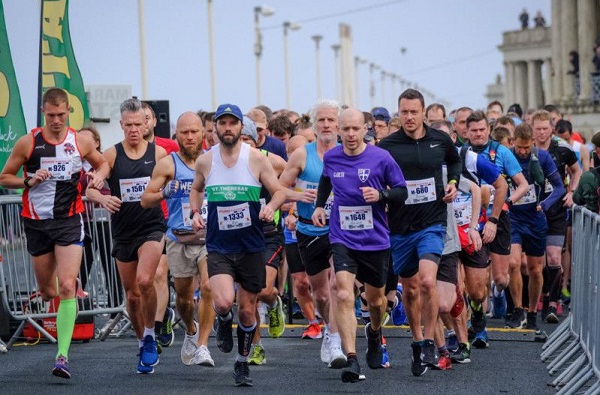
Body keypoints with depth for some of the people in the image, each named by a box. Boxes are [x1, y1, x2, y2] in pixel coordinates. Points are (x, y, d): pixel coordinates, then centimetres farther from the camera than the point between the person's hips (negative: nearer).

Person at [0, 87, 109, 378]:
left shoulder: (81, 142, 1)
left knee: (67, 286, -15)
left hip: (69, 222, -1)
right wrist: (29, 181, -14)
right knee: (48, 293, 8)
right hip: (37, 222, 1)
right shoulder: (28, 143, -3)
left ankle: (63, 355, -16)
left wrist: (99, 176, -2)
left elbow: (102, 163, 20)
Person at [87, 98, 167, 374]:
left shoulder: (159, 153, 0)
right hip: (123, 232, 2)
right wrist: (102, 198, -26)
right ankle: (143, 344, 29)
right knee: (132, 294, 9)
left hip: (152, 227, -2)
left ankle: (150, 337, -6)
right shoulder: (111, 155, -1)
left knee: (144, 280, -26)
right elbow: (88, 187, -5)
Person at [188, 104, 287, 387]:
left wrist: (271, 207, -17)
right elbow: (196, 189, 20)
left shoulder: (256, 159, -4)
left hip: (251, 246, 0)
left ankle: (242, 363, 29)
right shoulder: (205, 161, 1)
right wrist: (195, 212, 3)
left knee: (247, 310, 8)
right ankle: (224, 322, 15)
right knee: (223, 302, -22)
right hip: (218, 246, 0)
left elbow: (279, 191, 3)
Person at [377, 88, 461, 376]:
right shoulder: (387, 146, -4)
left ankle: (429, 344, -8)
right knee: (409, 289, 11)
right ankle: (417, 342, 30)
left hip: (432, 223, -1)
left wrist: (453, 182, 8)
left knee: (427, 281, -20)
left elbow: (455, 160, 24)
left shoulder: (440, 140, 2)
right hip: (400, 226, 1)